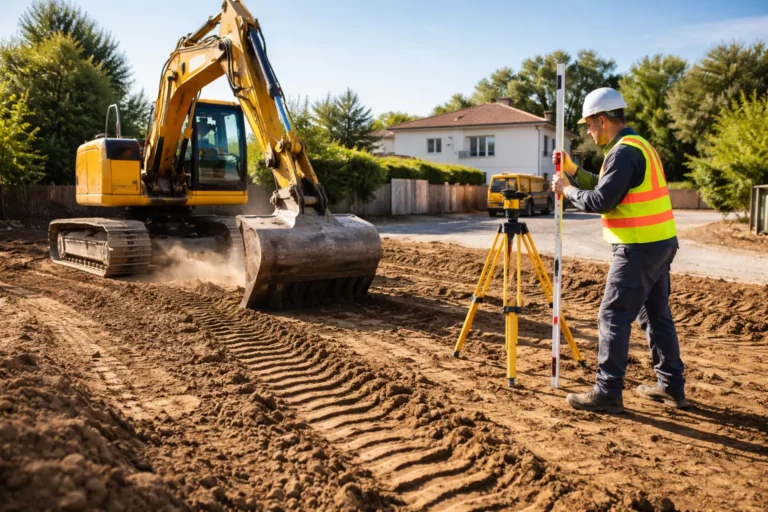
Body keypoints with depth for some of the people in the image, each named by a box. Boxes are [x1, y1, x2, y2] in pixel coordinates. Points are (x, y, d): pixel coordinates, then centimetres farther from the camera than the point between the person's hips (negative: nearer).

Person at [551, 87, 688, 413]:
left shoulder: (624, 151, -16)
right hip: (660, 242, 10)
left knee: (613, 318, -6)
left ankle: (607, 393, -2)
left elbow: (600, 201, -20)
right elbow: (604, 187, 21)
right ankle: (671, 387, 23)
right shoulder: (638, 145, 17)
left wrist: (567, 190, -5)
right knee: (656, 315, 15)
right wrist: (573, 171, 12)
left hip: (639, 248, -10)